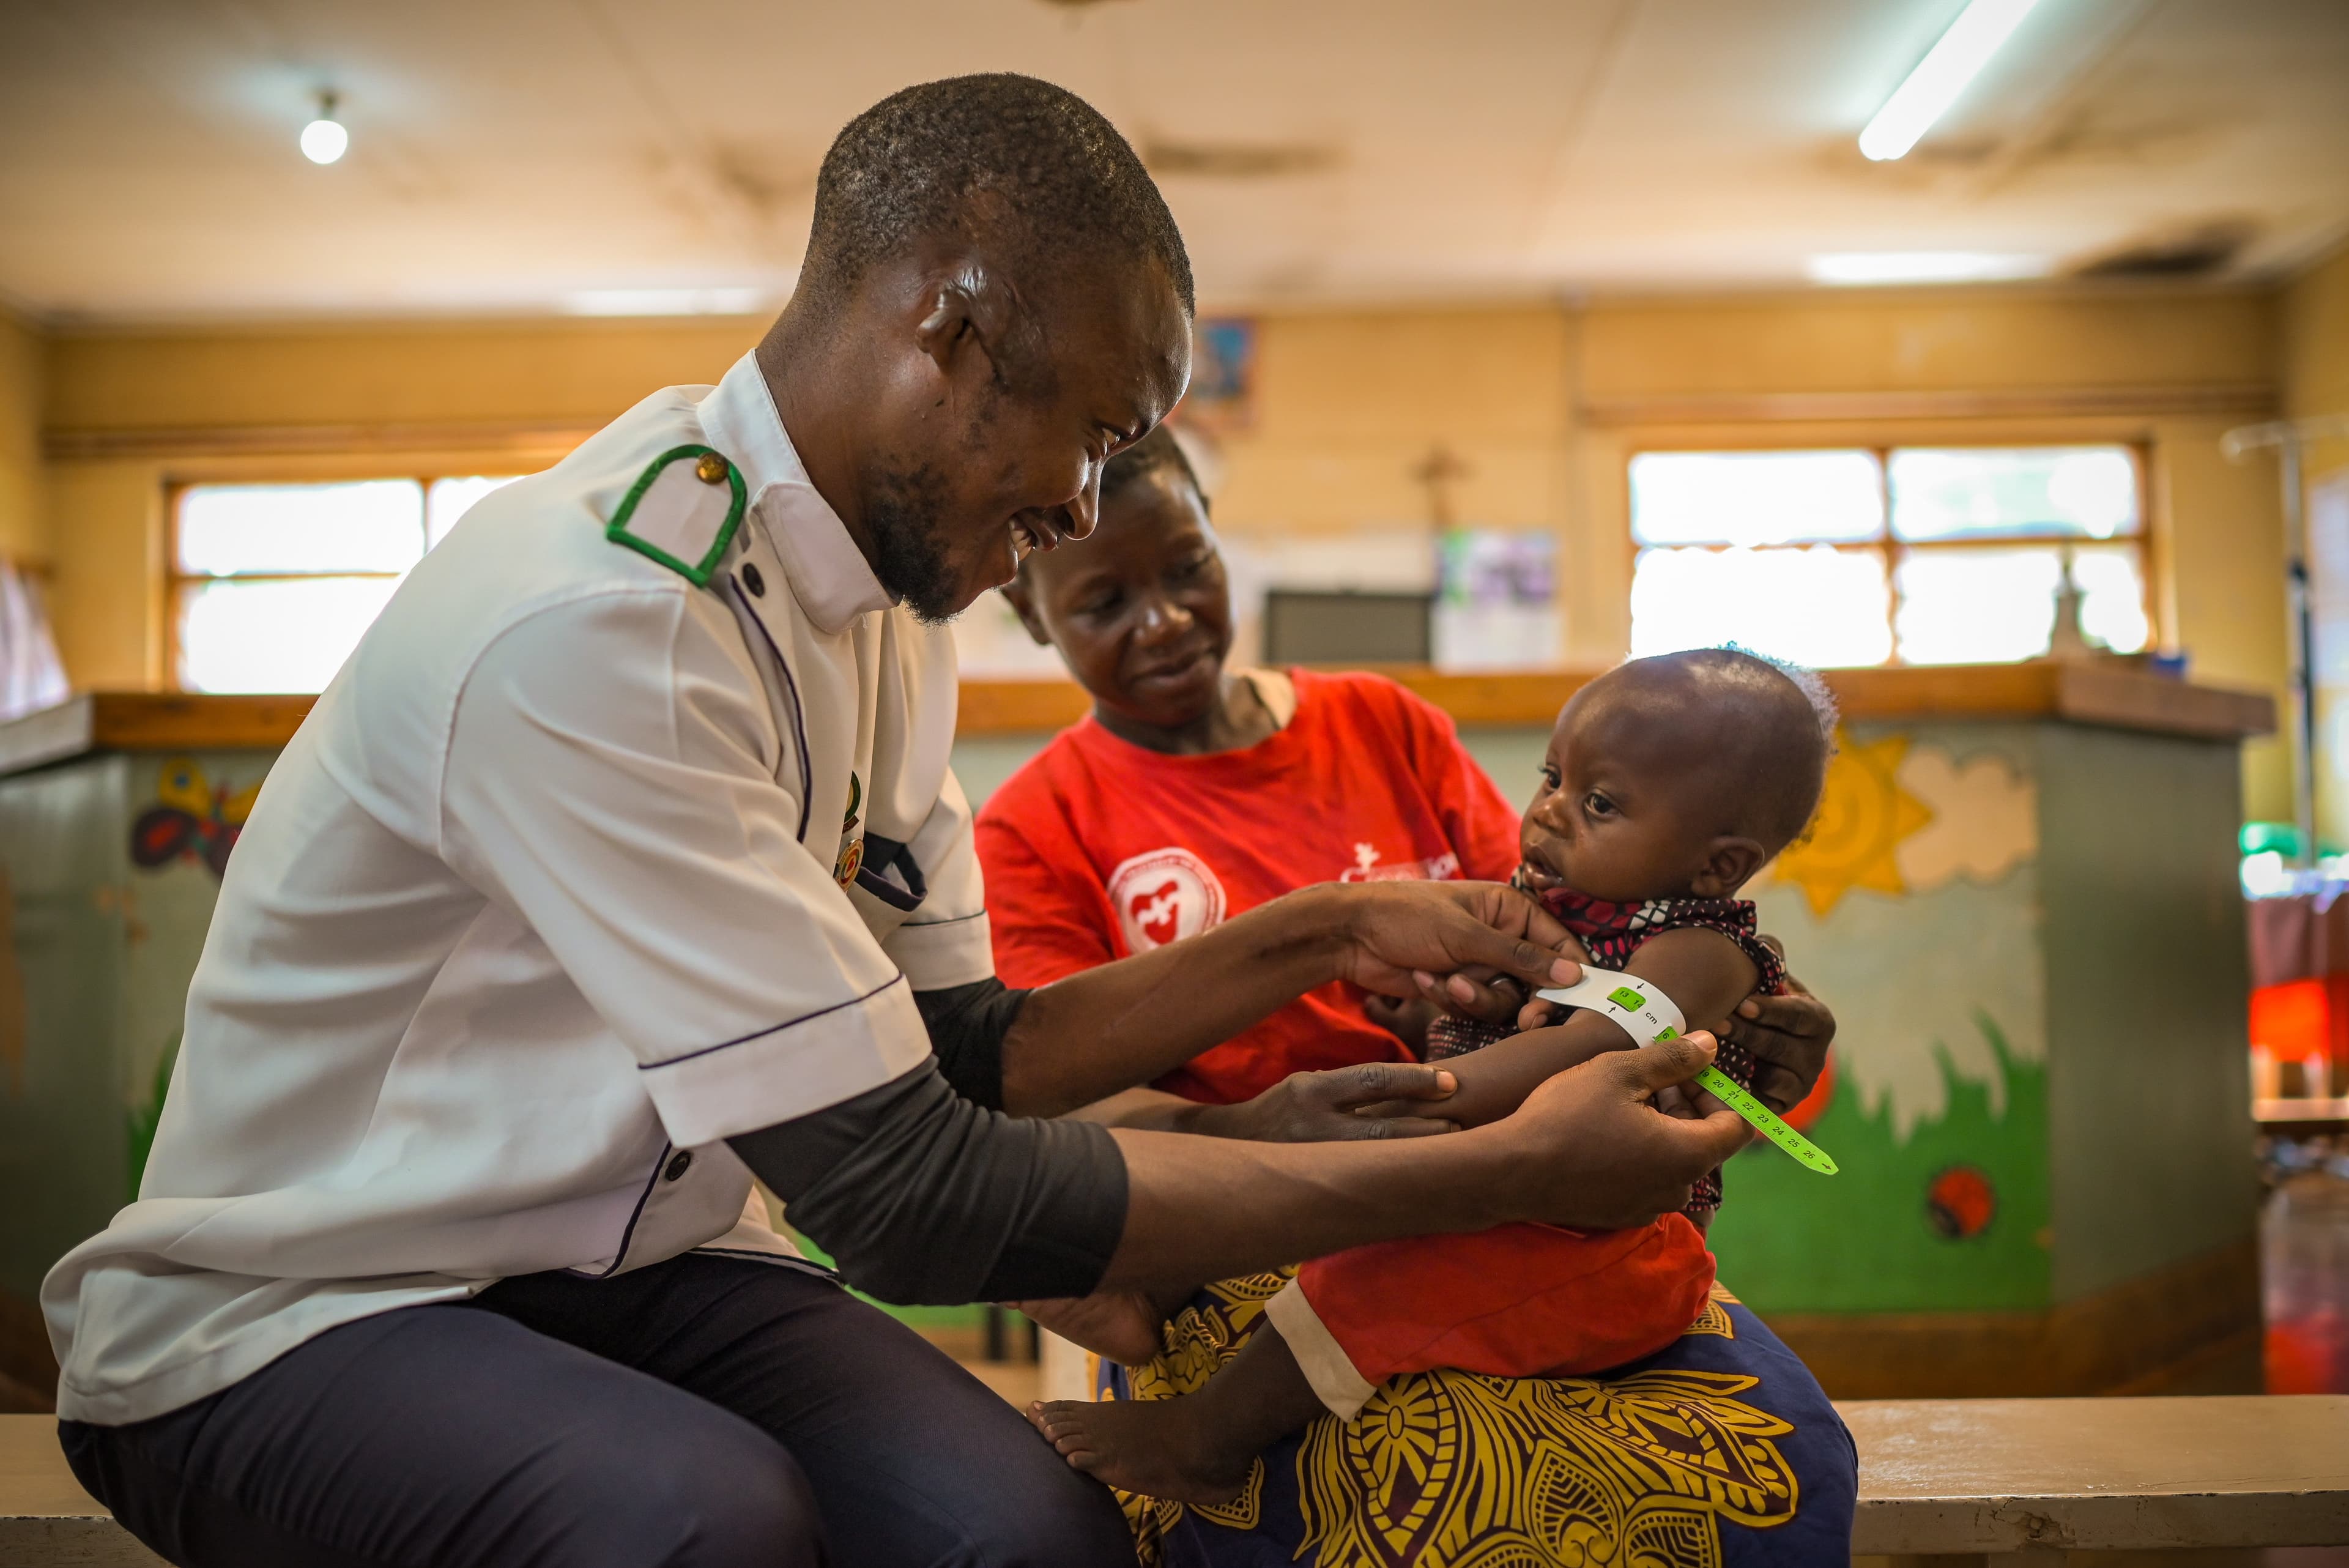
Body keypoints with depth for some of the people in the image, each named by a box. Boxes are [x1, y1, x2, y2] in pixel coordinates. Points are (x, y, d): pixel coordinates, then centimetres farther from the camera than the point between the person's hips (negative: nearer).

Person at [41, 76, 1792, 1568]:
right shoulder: (596, 618, -28)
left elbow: (952, 1050, 8)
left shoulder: (883, 603, 2)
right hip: (289, 1316, -6)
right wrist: (1503, 1176, -24)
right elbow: (916, 1197, -28)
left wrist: (1317, 941, 2)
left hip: (632, 1270, 7)